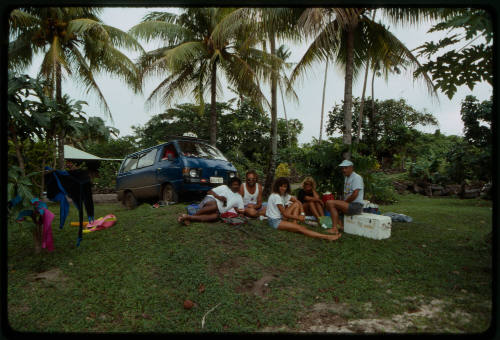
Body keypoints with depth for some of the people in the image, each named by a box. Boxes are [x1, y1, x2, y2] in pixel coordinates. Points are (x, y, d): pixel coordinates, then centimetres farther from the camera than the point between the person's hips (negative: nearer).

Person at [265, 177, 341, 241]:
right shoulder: (276, 196, -15)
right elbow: (284, 213, -15)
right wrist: (298, 217, -6)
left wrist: (301, 215, -7)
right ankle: (327, 237, -31)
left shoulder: (284, 195, 12)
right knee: (300, 228, -22)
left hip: (280, 218, 9)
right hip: (274, 221, -9)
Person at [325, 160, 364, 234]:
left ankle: (334, 229, -19)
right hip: (349, 204, 10)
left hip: (356, 206, -10)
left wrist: (344, 202, -11)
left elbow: (355, 195, -21)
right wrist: (341, 201, 6)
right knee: (329, 203, 7)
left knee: (330, 203, -20)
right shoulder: (346, 177, 18)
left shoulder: (356, 177, -11)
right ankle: (341, 226, -2)